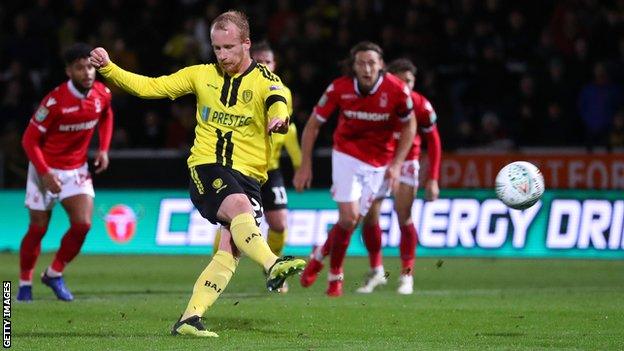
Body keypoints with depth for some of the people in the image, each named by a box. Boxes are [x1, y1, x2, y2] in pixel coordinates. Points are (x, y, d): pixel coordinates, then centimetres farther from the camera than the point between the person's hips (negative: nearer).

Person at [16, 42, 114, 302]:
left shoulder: (102, 94, -8)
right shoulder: (55, 100, -23)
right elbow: (30, 139, -16)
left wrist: (103, 149, 8)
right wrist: (44, 173, -25)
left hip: (77, 169, 4)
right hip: (46, 169, -4)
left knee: (83, 223, -12)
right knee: (38, 229, 1)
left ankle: (54, 274, 9)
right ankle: (25, 283, 20)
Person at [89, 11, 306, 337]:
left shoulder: (263, 80, 1)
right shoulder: (202, 75, 11)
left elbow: (278, 98, -23)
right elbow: (150, 87, 14)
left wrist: (278, 114, -47)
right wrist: (107, 68, 4)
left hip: (247, 176, 0)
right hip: (206, 168, 0)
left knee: (231, 247, -17)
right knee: (240, 207, -32)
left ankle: (190, 318, -14)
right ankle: (272, 265, -54)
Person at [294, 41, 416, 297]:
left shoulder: (397, 90, -18)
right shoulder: (339, 89, -17)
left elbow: (409, 125, 0)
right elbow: (313, 124, -4)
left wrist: (396, 164, -6)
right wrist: (305, 165, -4)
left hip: (379, 161, 1)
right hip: (346, 154, -1)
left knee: (353, 221, -1)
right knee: (349, 216, -14)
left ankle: (321, 254, 27)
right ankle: (335, 273, 9)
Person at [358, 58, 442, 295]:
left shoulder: (421, 106, -16)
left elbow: (433, 142, -5)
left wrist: (432, 180, -8)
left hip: (406, 162, -1)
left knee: (404, 218, -10)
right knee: (369, 217, -7)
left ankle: (407, 275, 1)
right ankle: (376, 271, 10)